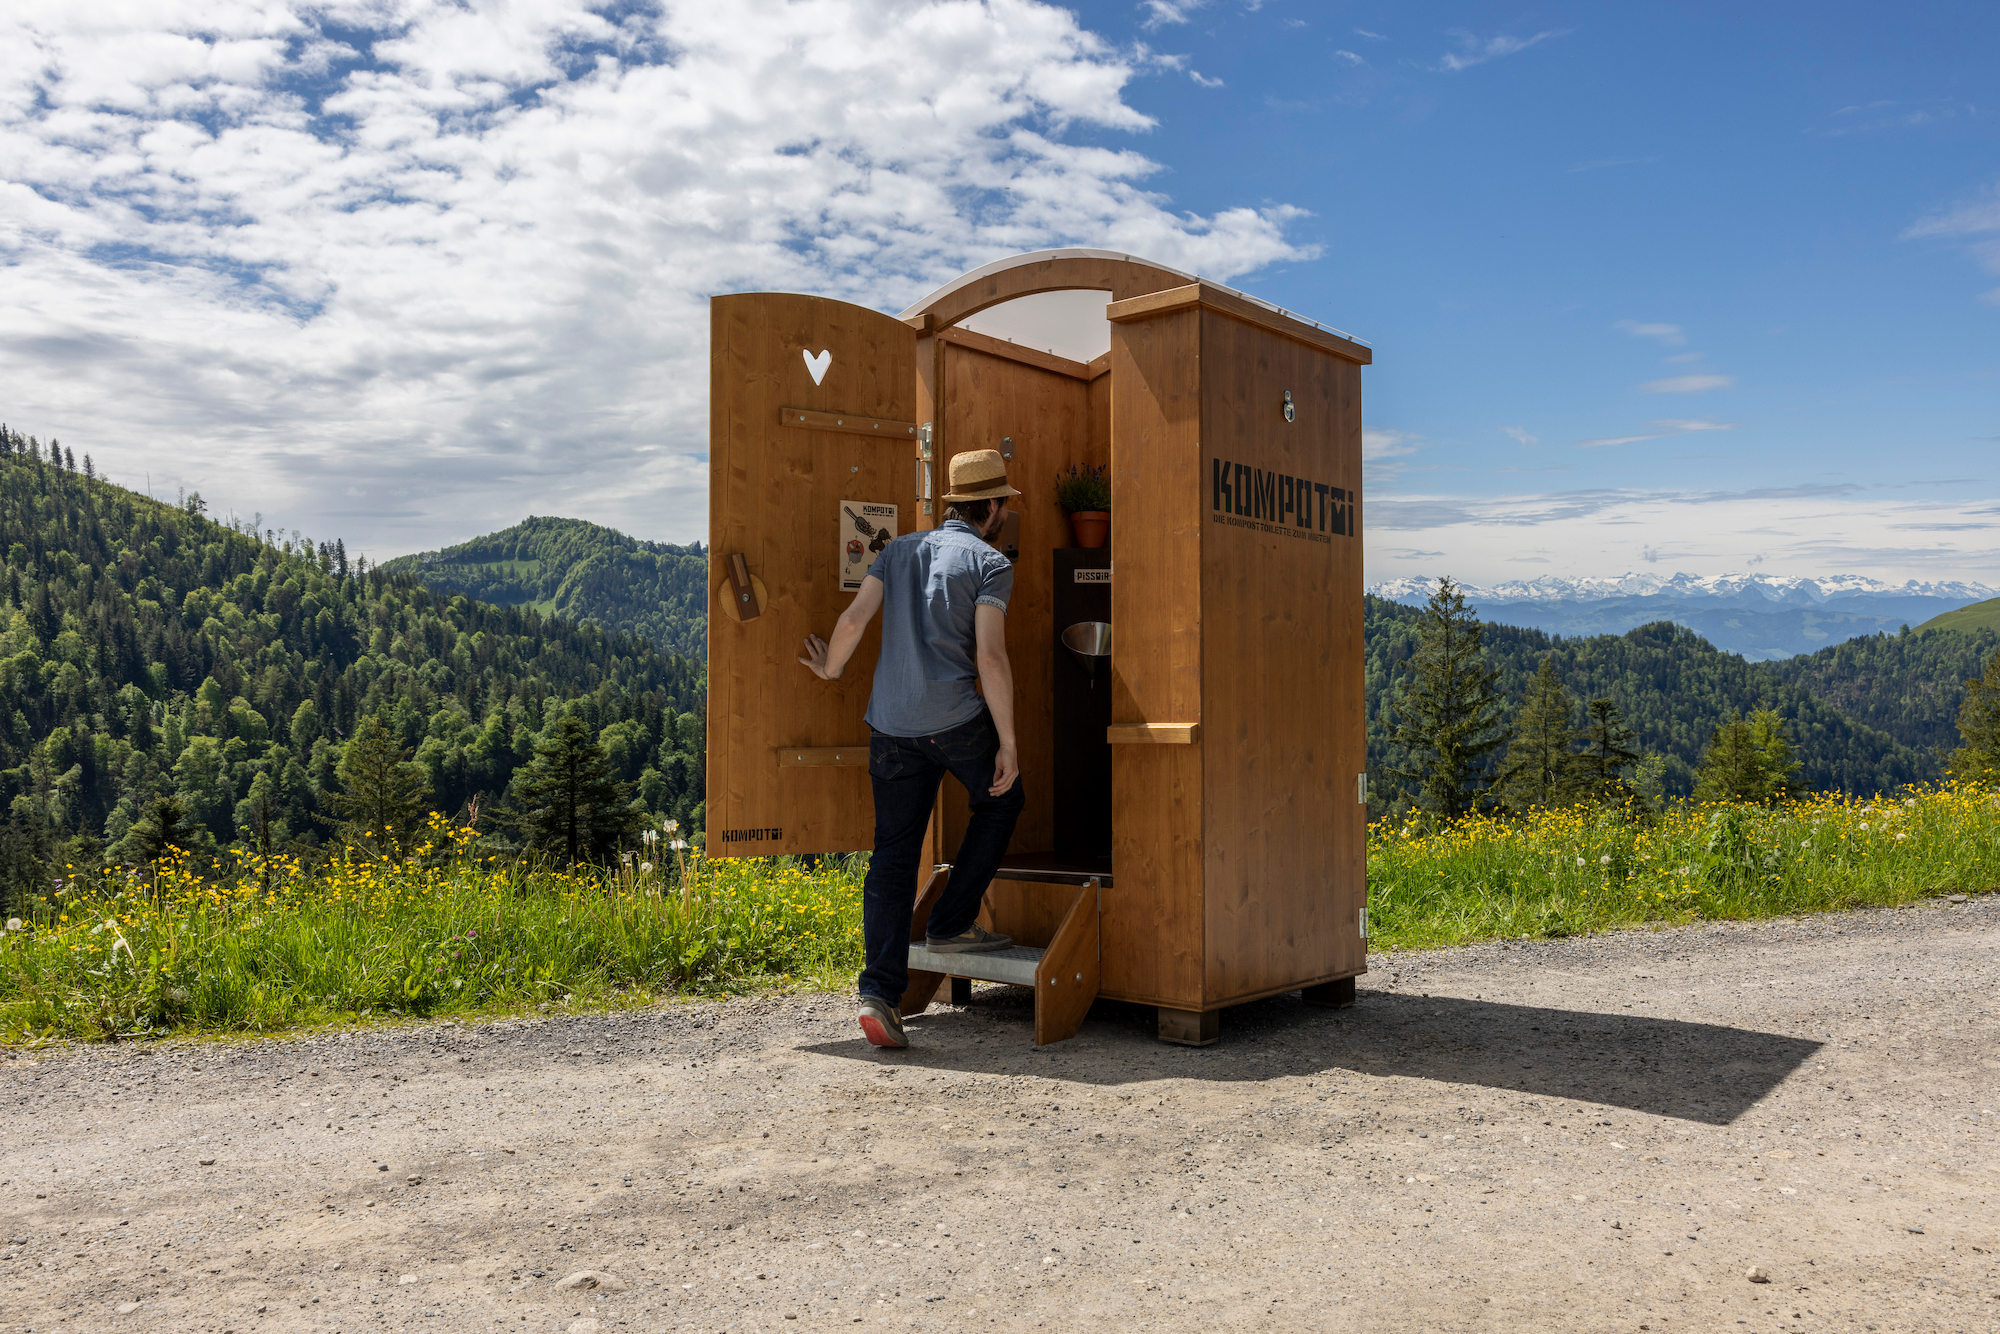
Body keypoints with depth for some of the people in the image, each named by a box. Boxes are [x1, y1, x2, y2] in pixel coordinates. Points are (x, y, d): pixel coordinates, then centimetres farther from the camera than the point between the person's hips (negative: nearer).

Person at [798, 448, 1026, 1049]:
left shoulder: (899, 550, 15)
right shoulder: (989, 563, 0)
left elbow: (853, 619, 2)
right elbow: (990, 656, -11)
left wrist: (830, 670, 21)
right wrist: (1008, 741, -7)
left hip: (891, 724, 5)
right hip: (955, 718, -4)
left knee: (893, 855, 6)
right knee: (1001, 800, 23)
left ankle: (880, 991, -3)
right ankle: (950, 923, 20)